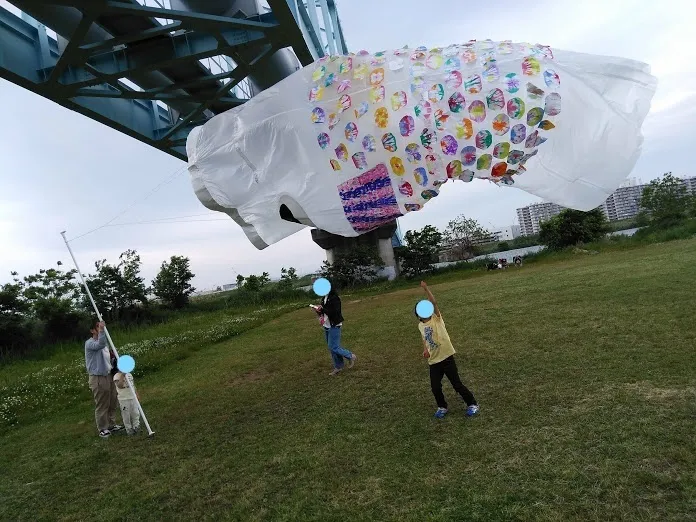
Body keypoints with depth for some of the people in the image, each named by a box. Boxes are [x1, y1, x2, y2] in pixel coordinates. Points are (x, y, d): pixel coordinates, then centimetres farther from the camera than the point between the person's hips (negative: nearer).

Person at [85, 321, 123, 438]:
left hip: (108, 376, 8)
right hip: (98, 379, -8)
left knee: (113, 403, 15)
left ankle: (112, 425, 28)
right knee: (101, 406, 1)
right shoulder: (89, 343, -13)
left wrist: (112, 356, 1)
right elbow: (101, 344, -36)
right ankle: (102, 429, 13)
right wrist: (101, 330, -41)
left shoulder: (103, 344, 14)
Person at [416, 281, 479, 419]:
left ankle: (472, 404, 21)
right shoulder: (420, 325, 8)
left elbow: (434, 303, -24)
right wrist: (425, 350, 5)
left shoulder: (436, 319, -8)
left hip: (446, 357, -5)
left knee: (456, 383, 2)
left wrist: (426, 289, -33)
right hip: (433, 361, 5)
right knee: (435, 387, 3)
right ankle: (442, 407, 28)